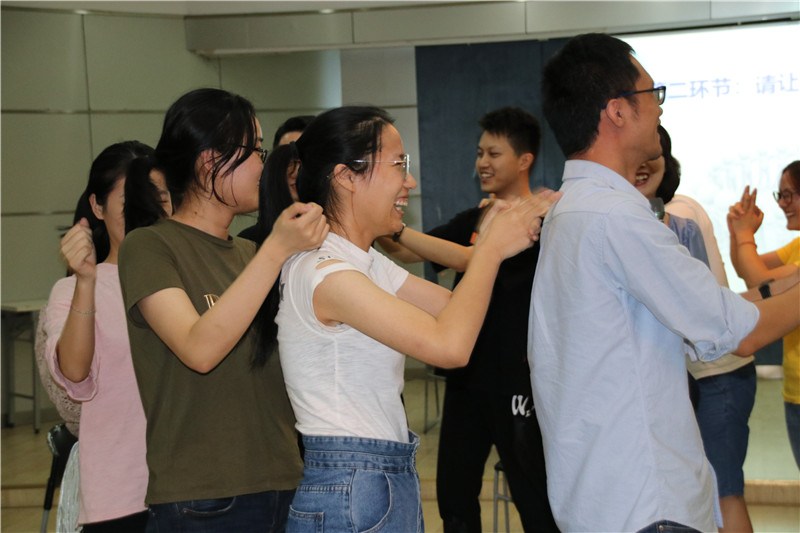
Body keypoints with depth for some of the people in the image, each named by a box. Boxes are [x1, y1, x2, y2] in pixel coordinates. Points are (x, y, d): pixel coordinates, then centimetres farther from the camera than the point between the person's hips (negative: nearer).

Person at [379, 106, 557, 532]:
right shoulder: (472, 219, 14)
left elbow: (470, 260, -23)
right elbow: (405, 255, 11)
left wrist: (396, 228, -25)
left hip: (514, 380, -7)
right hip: (467, 375, 7)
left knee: (533, 497, 2)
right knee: (453, 492, 13)